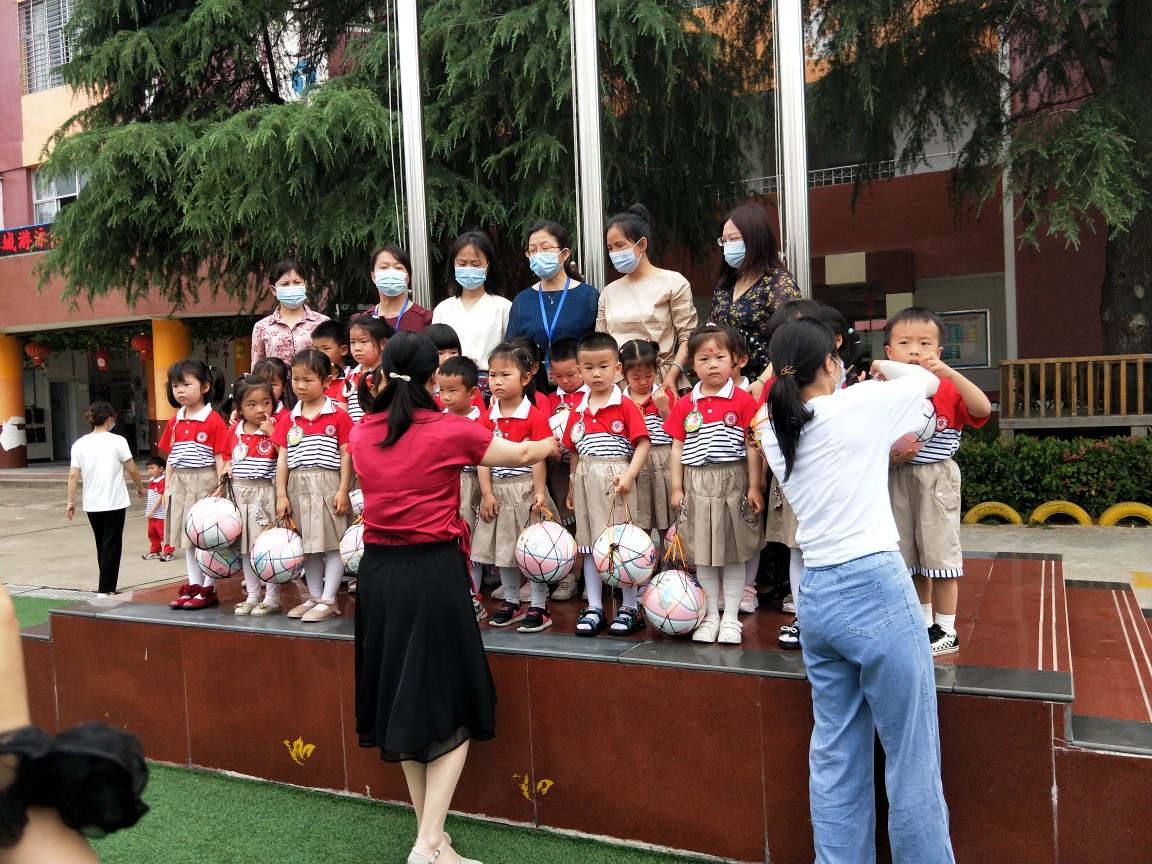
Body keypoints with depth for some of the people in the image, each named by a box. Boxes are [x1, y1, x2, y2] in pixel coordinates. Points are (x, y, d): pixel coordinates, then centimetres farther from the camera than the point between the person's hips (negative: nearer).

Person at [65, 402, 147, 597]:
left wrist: (70, 502, 6)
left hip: (92, 505, 4)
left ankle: (106, 586, 28)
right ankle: (104, 590, 0)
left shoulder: (80, 444, 2)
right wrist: (141, 487, 13)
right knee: (111, 546, 2)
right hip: (114, 503, -4)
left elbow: (73, 475, 0)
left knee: (102, 545, 18)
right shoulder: (117, 441, -8)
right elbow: (132, 470, -4)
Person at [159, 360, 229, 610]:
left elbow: (220, 457, -11)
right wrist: (167, 486, 12)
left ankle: (209, 589, 8)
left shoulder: (214, 420, -10)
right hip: (180, 484, 7)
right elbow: (171, 457, 15)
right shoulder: (175, 422, 10)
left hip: (205, 482, -7)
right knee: (188, 535, 13)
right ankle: (194, 585, 22)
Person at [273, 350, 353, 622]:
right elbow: (282, 458, 8)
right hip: (298, 487, 4)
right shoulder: (288, 419, 8)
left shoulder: (338, 415, -4)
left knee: (332, 543, -1)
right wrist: (281, 494, 3)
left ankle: (328, 600, 7)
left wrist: (343, 491, -10)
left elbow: (345, 456, -4)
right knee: (308, 545, 13)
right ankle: (314, 597, 24)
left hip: (328, 485, -4)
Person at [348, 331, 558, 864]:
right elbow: (521, 455, 5)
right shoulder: (450, 431, -8)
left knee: (403, 700, 16)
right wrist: (556, 442, 27)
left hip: (378, 570, 5)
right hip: (434, 570, -5)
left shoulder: (361, 433, 4)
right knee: (450, 709, 6)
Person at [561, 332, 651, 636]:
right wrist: (572, 487, 16)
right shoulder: (577, 410, 10)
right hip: (586, 481, 5)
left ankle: (631, 608, 11)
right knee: (590, 544, 10)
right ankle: (594, 608, 20)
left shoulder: (625, 406, -5)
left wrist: (629, 475, -20)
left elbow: (642, 444, -9)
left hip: (616, 479, -5)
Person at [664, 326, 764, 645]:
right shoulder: (685, 404, 4)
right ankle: (711, 616, 22)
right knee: (703, 555, 10)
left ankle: (731, 618, 18)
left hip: (733, 482, -3)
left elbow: (752, 446, -4)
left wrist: (754, 486, -6)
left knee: (734, 554, 6)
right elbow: (677, 447, 7)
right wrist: (676, 487, 4)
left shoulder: (743, 400, -4)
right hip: (696, 484, 3)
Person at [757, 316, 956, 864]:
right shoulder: (857, 405, -8)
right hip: (875, 591, -6)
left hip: (815, 597, 7)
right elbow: (928, 378, 9)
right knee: (912, 758, 6)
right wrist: (883, 369, 26)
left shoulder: (774, 433, 6)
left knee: (835, 756, 15)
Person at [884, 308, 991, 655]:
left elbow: (983, 409, -25)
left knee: (938, 552, 1)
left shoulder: (948, 388, -6)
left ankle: (947, 631, 15)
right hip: (897, 479, 4)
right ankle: (924, 623, 29)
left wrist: (947, 371, -30)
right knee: (909, 555, 13)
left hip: (937, 479, -4)